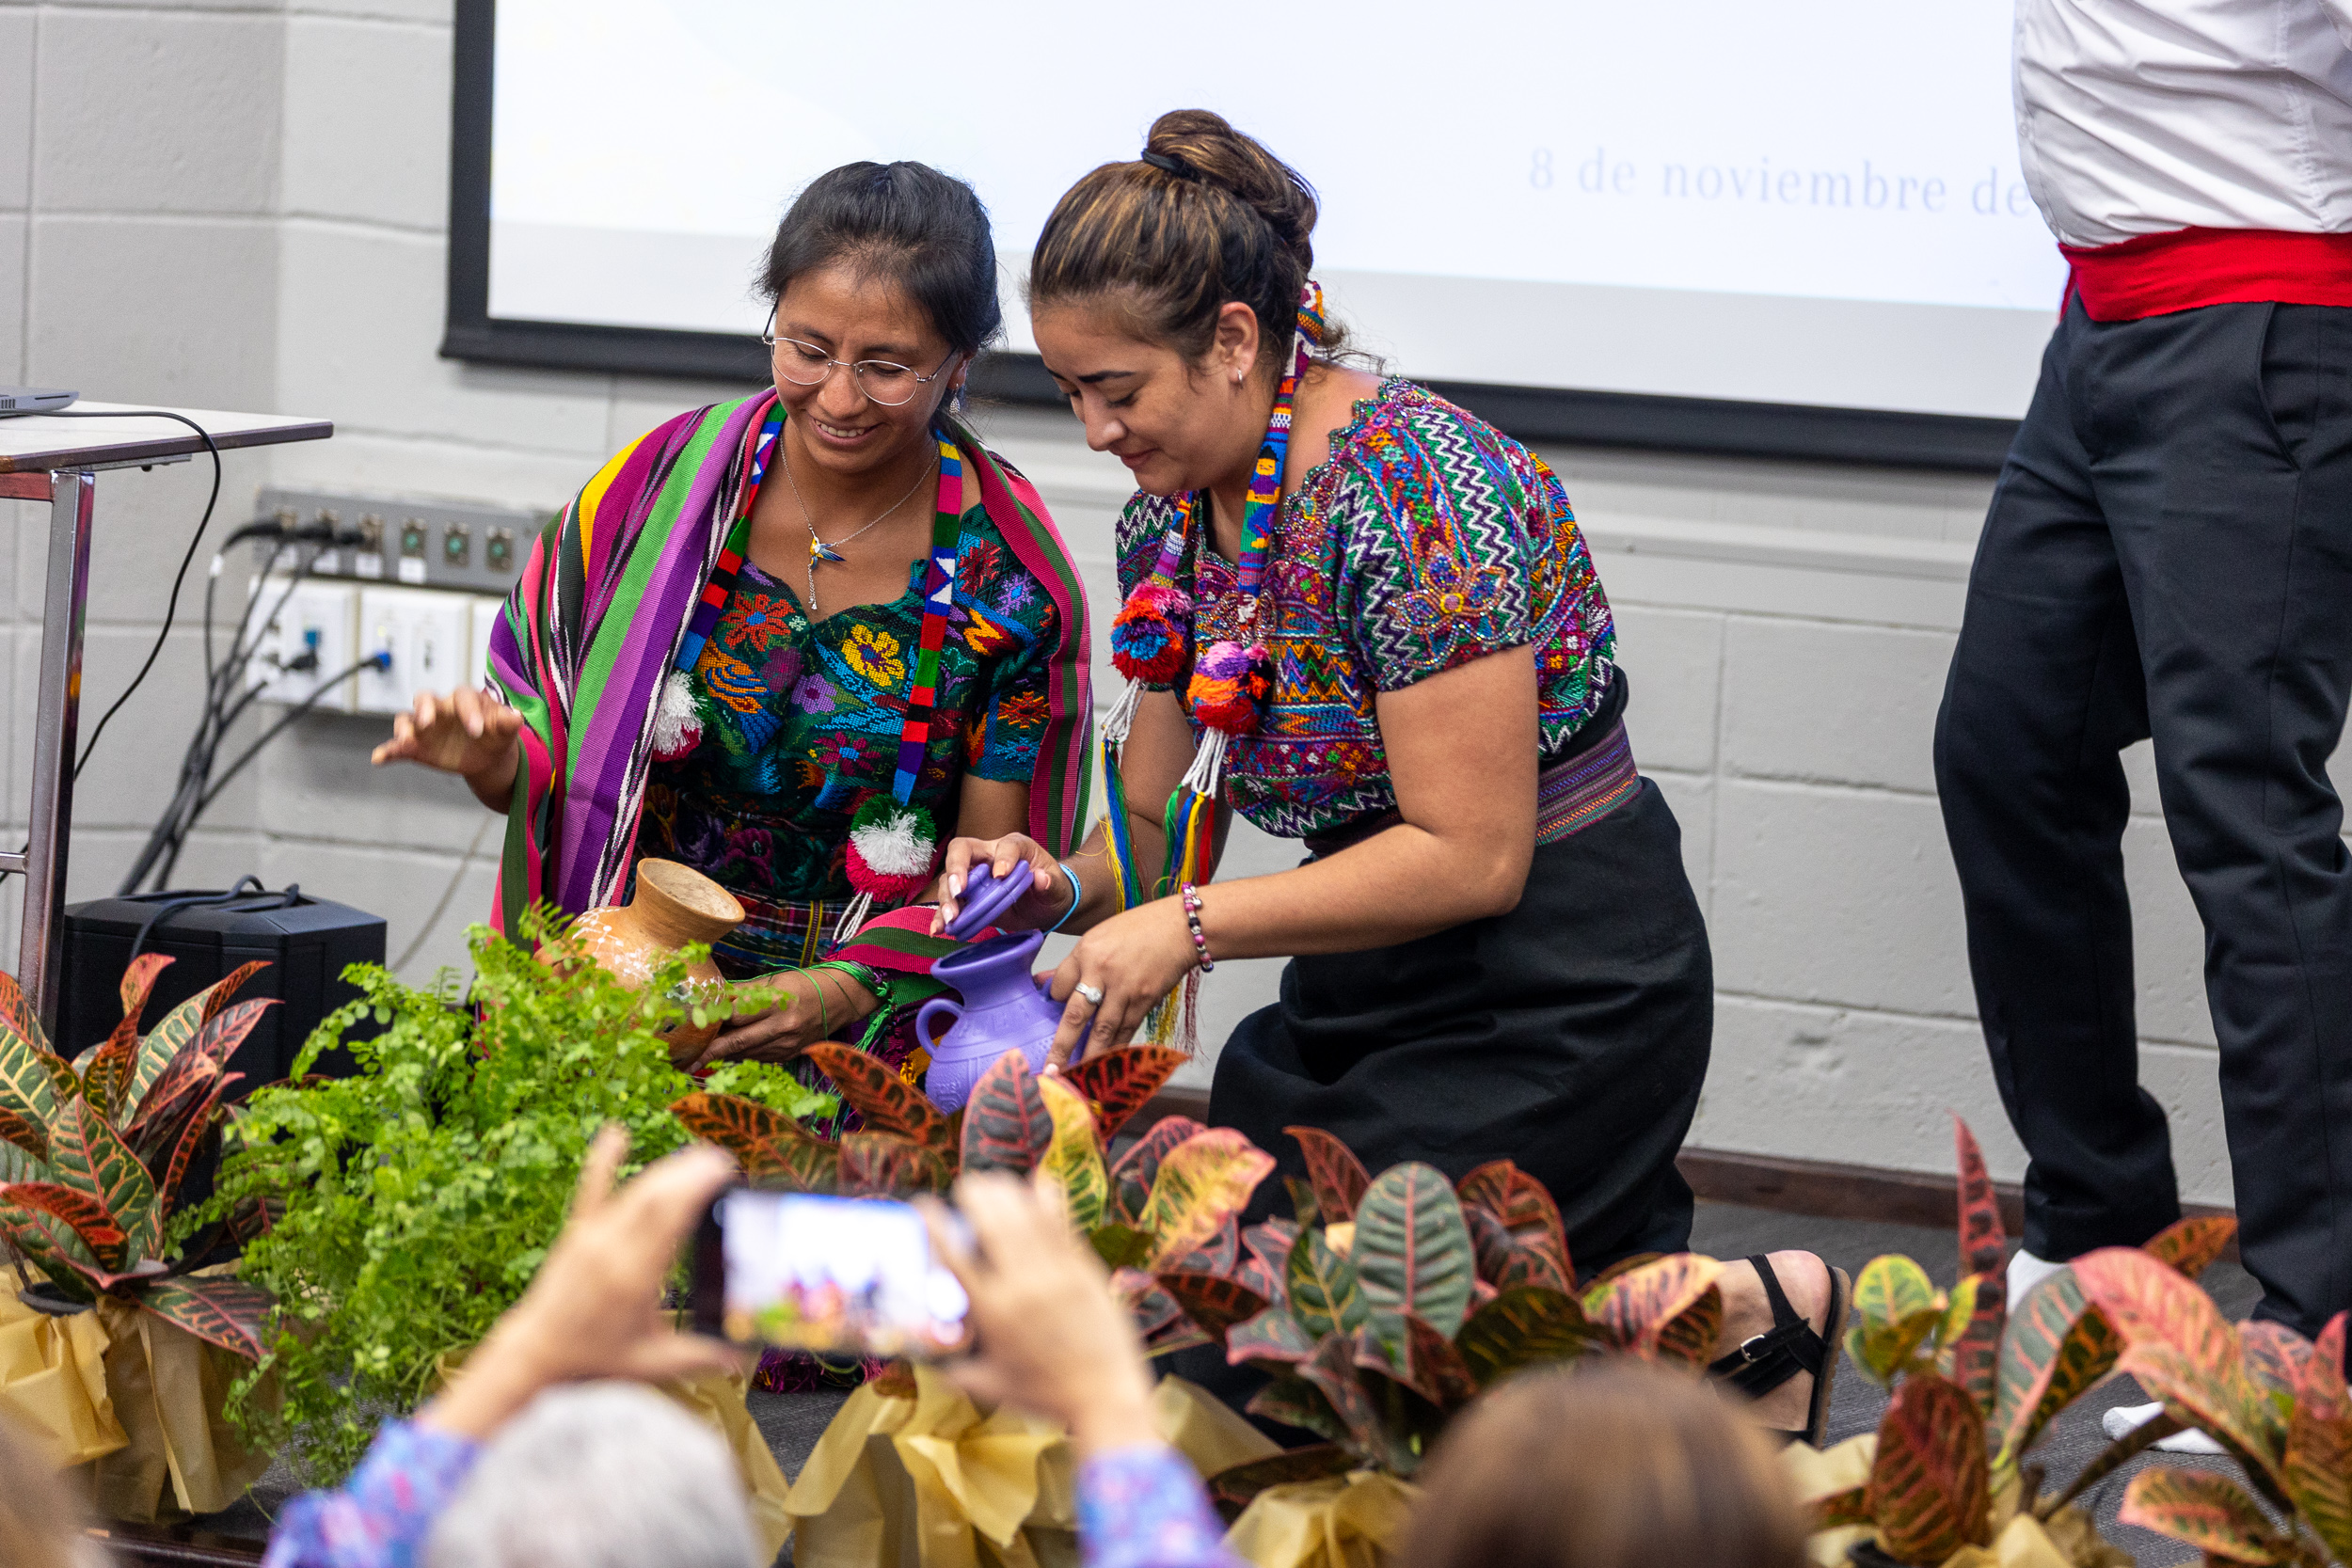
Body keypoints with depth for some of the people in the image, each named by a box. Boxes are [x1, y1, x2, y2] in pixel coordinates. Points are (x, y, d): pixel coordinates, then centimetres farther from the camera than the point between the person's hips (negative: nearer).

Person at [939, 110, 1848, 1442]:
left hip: (1560, 992, -9)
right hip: (1370, 998, 9)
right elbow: (1163, 826, 9)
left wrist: (1194, 925, -24)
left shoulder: (1408, 484, -22)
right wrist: (1063, 886, -12)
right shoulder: (1173, 516, 4)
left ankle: (1738, 1315, 3)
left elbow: (1471, 856, -23)